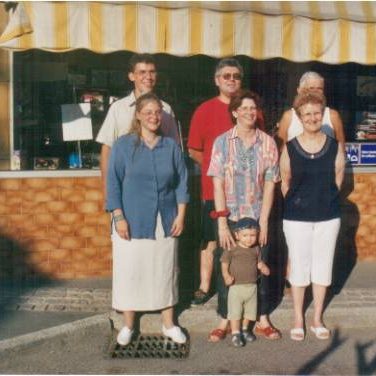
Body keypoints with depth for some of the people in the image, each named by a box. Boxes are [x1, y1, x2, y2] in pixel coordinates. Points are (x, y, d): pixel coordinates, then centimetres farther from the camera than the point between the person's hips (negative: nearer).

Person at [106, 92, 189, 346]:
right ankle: (128, 325, 21)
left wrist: (181, 215, 2)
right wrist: (119, 217, -10)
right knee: (130, 272, 4)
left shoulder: (171, 146, 5)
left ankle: (169, 323, 25)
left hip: (165, 222, 2)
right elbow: (114, 184, -4)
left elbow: (181, 183, 8)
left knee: (165, 271, 10)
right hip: (132, 222, -2)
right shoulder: (123, 145, -2)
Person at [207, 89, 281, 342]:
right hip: (230, 217, -1)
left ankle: (263, 320, 24)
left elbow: (270, 184, 0)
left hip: (258, 217, 1)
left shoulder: (267, 142, 0)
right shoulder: (222, 142, -3)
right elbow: (218, 184, -6)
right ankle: (224, 321, 20)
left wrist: (263, 222, -6)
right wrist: (222, 224, -12)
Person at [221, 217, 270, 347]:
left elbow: (259, 262, 15)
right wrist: (226, 276, -26)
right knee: (235, 311, -1)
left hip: (252, 286, 5)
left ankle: (245, 329, 36)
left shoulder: (256, 249, 3)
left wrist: (264, 268, -5)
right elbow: (224, 264, -10)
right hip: (236, 287, -5)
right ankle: (235, 333, 10)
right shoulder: (231, 249, -12)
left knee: (250, 311, 17)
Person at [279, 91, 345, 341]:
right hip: (297, 218, -1)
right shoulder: (289, 149, -6)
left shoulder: (335, 147, -3)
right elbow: (285, 184, 3)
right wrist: (297, 204, 8)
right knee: (299, 267, 7)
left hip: (328, 217, 2)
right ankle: (298, 319, 23)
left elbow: (337, 181, 4)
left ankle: (317, 318, 27)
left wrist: (323, 199, 5)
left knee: (323, 266, 11)